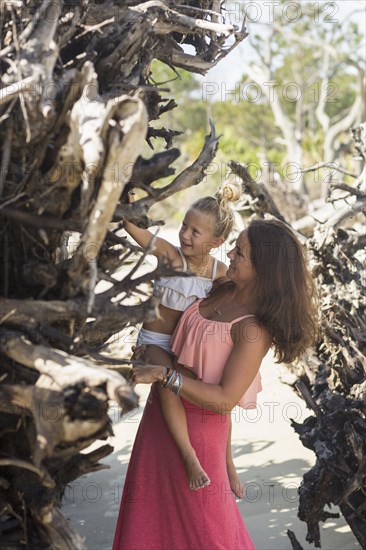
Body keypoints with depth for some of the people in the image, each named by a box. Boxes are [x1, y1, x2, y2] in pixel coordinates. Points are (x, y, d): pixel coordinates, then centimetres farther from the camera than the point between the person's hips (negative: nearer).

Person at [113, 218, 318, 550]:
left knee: (199, 510, 14)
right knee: (152, 498, 25)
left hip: (197, 420, -8)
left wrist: (164, 374, -27)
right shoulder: (225, 292, -5)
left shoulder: (254, 330, -27)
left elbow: (225, 400, -28)